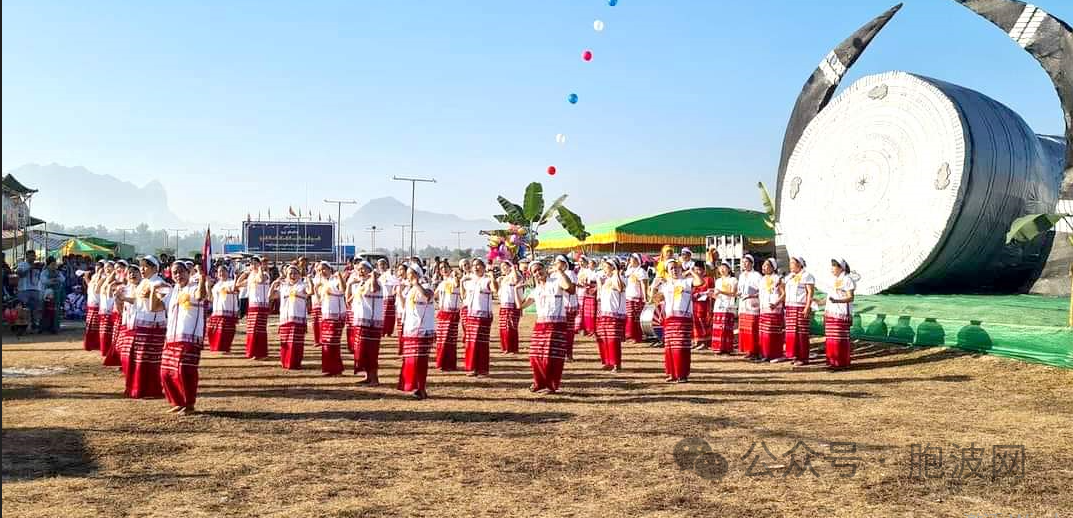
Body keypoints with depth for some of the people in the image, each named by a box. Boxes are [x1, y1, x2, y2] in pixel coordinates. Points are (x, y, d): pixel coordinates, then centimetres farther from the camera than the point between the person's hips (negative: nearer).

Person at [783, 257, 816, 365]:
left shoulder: (806, 276, -3)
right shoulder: (789, 276, 19)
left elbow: (810, 292, -8)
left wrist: (807, 307, -16)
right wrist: (785, 307, 12)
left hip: (802, 308, -7)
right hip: (790, 308, 7)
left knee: (801, 333, -7)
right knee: (791, 332, 3)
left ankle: (803, 358, -3)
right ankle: (795, 356, 9)